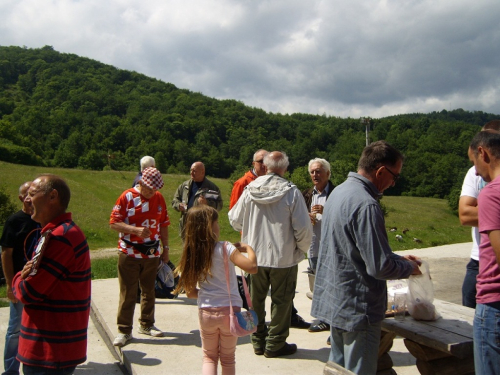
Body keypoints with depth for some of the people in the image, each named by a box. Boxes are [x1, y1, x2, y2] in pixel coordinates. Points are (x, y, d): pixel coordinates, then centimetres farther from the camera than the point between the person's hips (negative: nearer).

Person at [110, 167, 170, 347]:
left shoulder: (159, 198, 5)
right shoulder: (127, 197, -8)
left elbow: (163, 225, 12)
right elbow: (114, 223, -11)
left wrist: (166, 248, 12)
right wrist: (136, 230, -24)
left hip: (152, 253, 4)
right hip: (129, 253, -4)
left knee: (149, 291, 14)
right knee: (127, 293, 2)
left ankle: (147, 325, 29)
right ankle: (124, 330, 13)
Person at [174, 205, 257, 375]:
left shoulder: (191, 254, -1)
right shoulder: (225, 249, -15)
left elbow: (190, 292, 4)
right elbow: (252, 267, -27)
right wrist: (248, 248, -10)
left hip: (206, 312, 3)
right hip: (230, 310, -3)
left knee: (209, 357, 22)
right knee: (228, 358, 19)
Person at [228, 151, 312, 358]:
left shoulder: (250, 189, -5)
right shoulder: (291, 192, -14)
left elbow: (235, 220, 4)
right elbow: (303, 228, -14)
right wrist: (303, 248, 4)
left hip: (254, 255, 3)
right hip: (284, 257, -3)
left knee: (256, 300, 18)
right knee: (281, 301, 12)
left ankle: (258, 341, 29)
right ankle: (275, 344, 21)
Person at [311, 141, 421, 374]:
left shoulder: (339, 191, 6)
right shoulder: (366, 205, -24)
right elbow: (379, 266, -24)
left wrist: (399, 259, 12)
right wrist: (409, 267, -4)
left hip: (335, 301, 9)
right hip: (357, 309, -9)